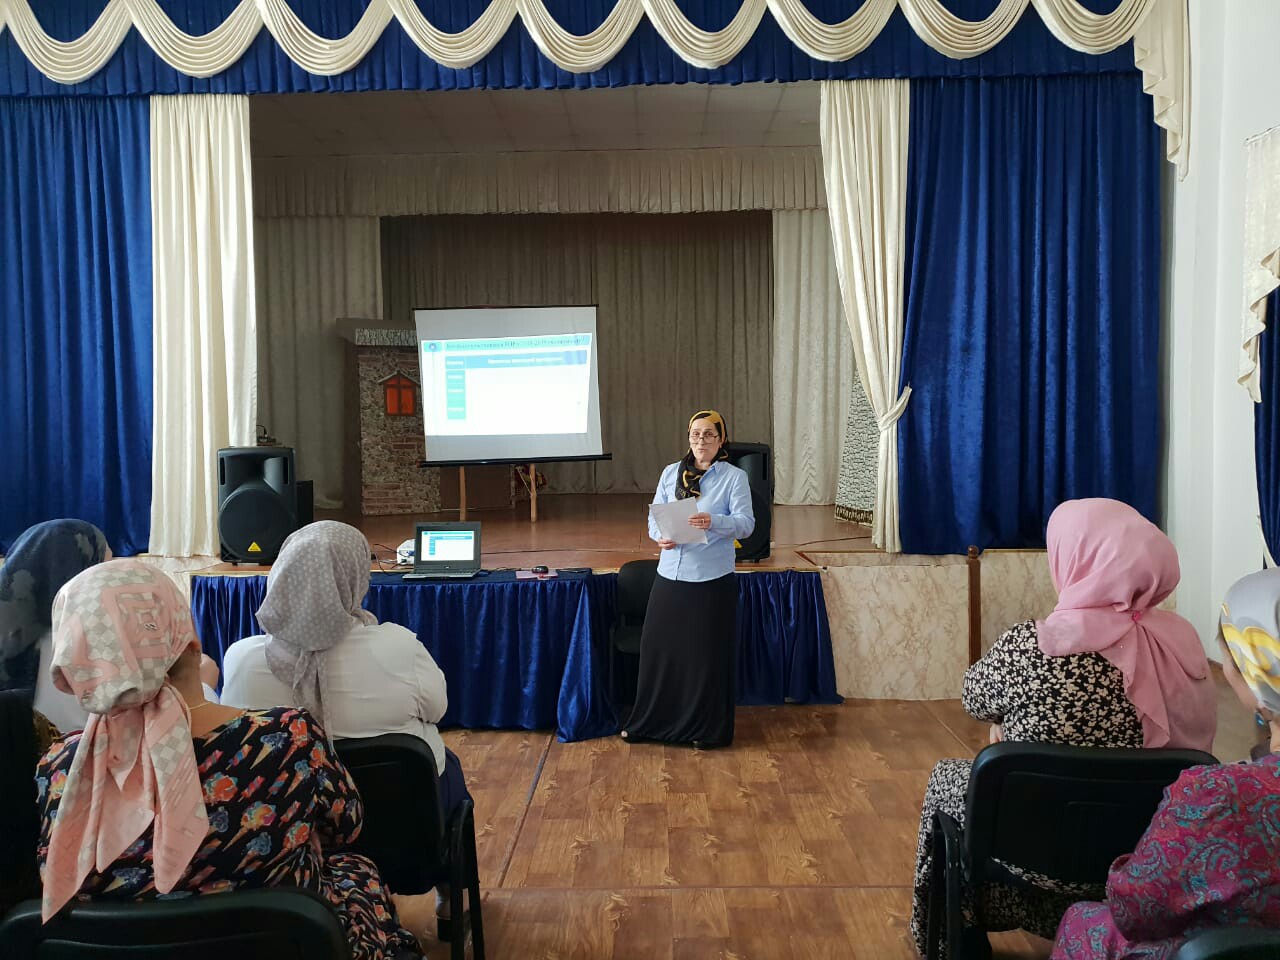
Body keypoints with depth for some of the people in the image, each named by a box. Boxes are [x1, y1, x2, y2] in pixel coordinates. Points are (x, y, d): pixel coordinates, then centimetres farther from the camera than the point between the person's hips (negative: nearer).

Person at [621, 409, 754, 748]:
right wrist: (660, 536, -13)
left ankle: (707, 729, 20)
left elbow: (746, 523, -11)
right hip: (670, 576, 4)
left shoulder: (734, 477, -3)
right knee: (658, 648, 7)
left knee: (708, 655, 3)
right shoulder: (671, 472, 9)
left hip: (712, 580, -4)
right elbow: (654, 516, 9)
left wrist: (713, 522, -30)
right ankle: (652, 721, 23)